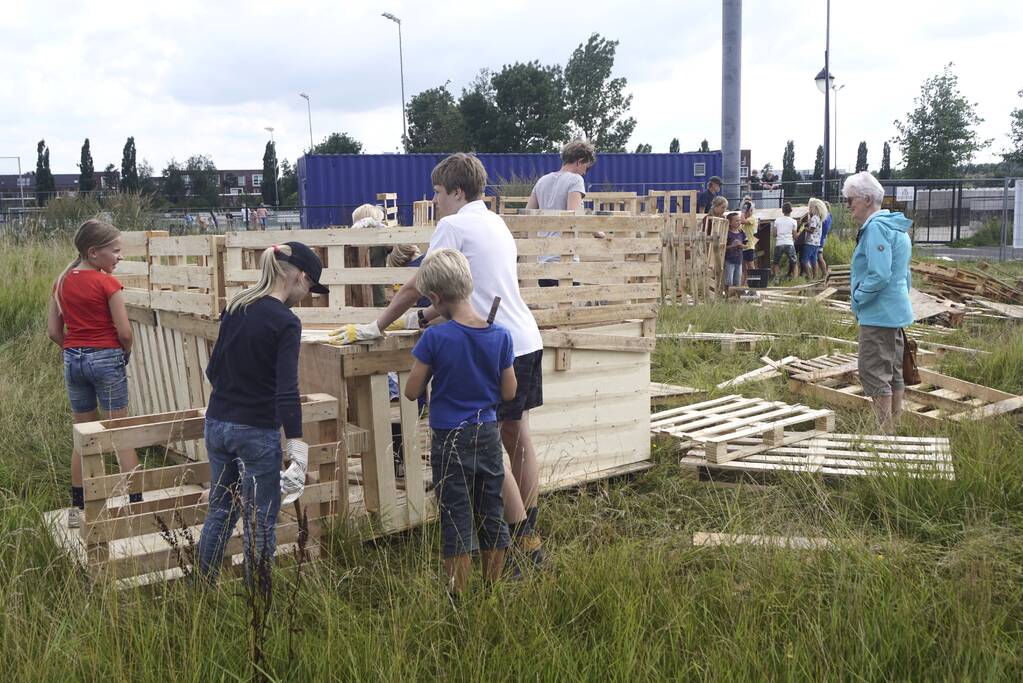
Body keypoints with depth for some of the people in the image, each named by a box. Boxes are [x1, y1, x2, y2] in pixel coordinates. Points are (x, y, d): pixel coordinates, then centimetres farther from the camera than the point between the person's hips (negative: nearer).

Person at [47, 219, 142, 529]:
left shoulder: (62, 282, 5)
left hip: (73, 360, 5)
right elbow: (124, 331, -13)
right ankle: (136, 502, 7)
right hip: (106, 358, -5)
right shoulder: (107, 283, -13)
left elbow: (53, 332, 7)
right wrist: (126, 353, 5)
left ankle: (78, 508, 19)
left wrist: (76, 349, 14)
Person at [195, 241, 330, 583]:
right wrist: (298, 451, -24)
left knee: (220, 510, 20)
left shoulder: (234, 308, 5)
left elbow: (213, 369, 14)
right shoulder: (286, 323, -16)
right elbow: (286, 392, -23)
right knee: (260, 524, 5)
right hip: (257, 431, -7)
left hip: (217, 423, 7)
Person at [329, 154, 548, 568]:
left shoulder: (454, 225, -8)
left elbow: (415, 288, -5)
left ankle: (524, 539, 2)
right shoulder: (495, 224, 19)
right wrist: (420, 318, 25)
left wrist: (375, 328, 5)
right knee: (518, 440, 13)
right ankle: (527, 534, 21)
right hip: (528, 342, 9)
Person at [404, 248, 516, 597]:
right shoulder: (500, 336, -6)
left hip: (450, 441, -4)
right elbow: (508, 392, 2)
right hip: (488, 436, 4)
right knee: (492, 518, 15)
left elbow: (412, 391, -9)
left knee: (456, 522, 5)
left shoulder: (435, 338, -16)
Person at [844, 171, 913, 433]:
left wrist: (858, 299, -13)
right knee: (894, 372, 15)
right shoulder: (897, 228, 15)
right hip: (897, 312, 10)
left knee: (874, 373, -5)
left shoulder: (876, 227, -18)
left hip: (878, 315, -10)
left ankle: (884, 433, -1)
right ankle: (896, 429, 24)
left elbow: (879, 275, -25)